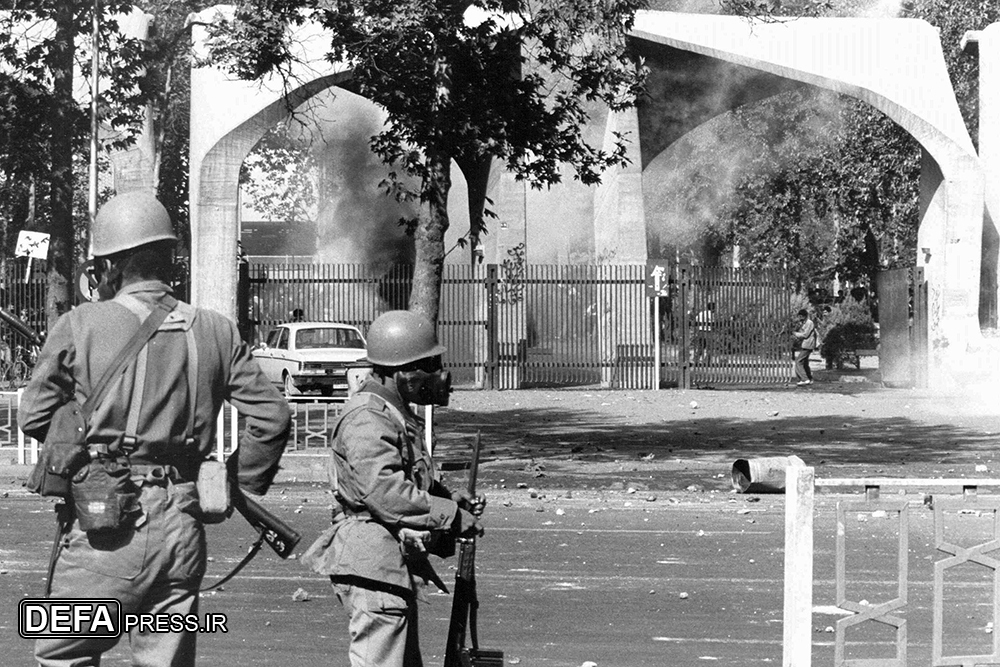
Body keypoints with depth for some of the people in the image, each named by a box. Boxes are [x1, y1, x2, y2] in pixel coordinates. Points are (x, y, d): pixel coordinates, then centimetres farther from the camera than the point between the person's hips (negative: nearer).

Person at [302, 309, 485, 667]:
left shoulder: (396, 414, 18)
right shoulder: (367, 417, -16)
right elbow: (385, 492, -26)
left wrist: (449, 498, 10)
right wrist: (451, 515, -21)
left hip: (395, 564, 11)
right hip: (372, 565, -11)